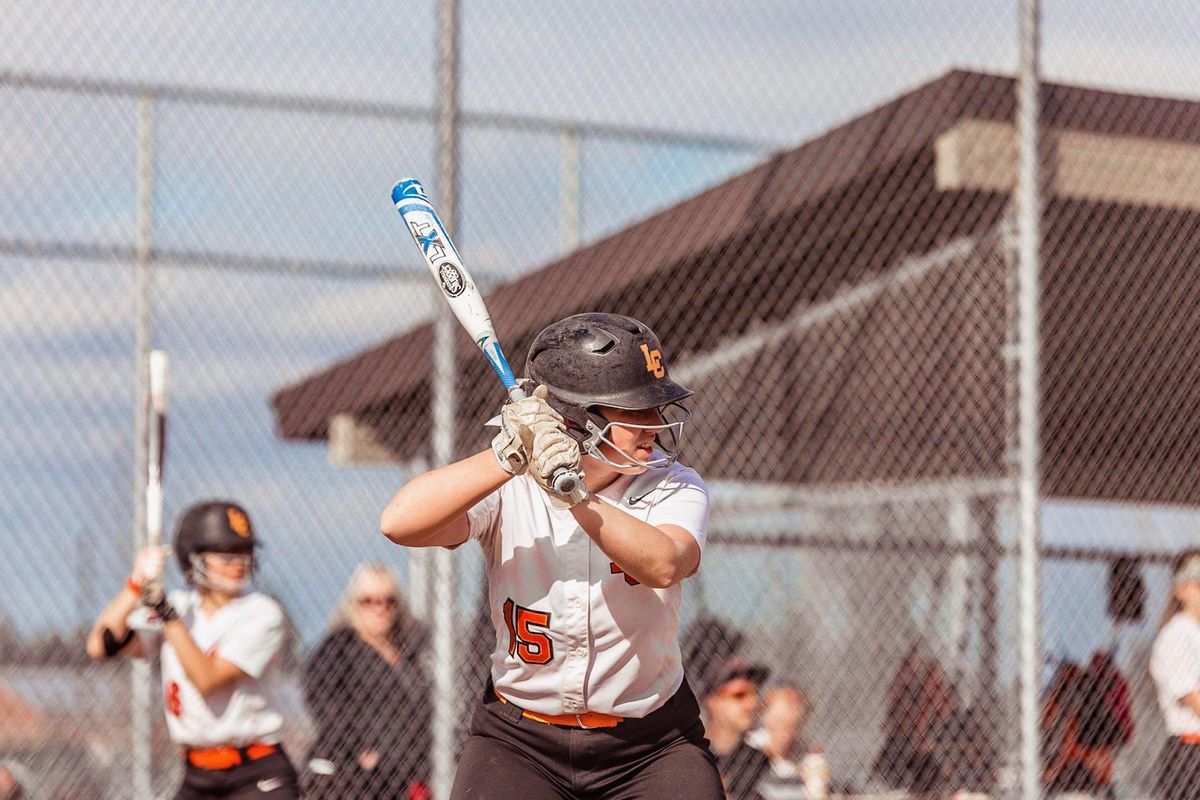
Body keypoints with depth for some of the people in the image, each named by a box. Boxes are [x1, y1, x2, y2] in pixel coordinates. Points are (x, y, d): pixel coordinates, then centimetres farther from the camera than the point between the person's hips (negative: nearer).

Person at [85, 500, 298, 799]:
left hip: (258, 776, -5)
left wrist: (166, 612, -23)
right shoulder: (177, 606, 4)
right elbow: (101, 647, -7)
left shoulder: (262, 614, -9)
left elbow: (207, 679, -21)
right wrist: (137, 585, -14)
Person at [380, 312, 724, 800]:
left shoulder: (675, 488, -8)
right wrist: (509, 456, -31)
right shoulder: (508, 490, -10)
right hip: (518, 737, 0)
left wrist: (576, 494, -37)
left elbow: (663, 566, -29)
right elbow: (399, 523, -26)